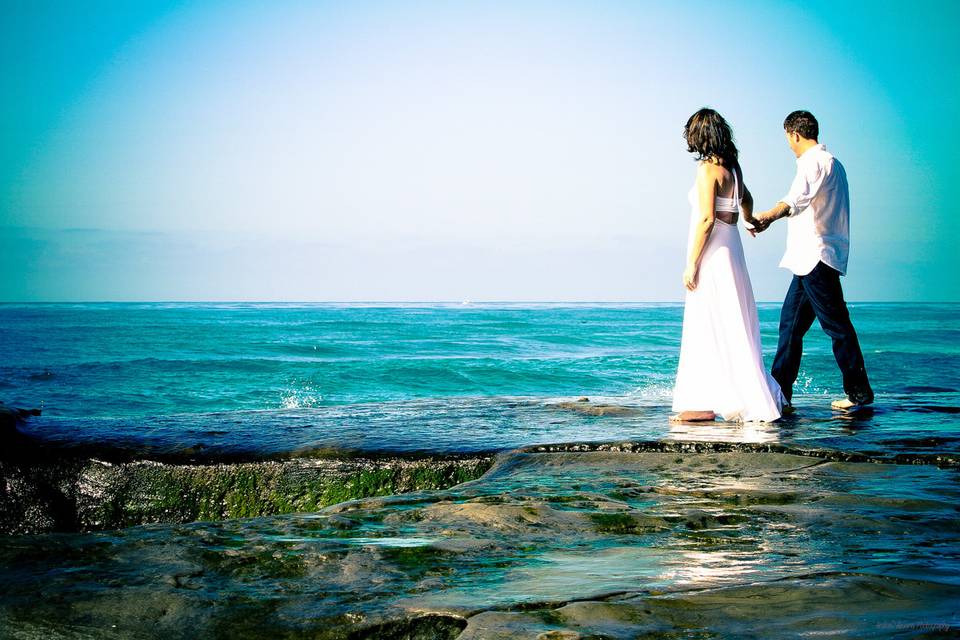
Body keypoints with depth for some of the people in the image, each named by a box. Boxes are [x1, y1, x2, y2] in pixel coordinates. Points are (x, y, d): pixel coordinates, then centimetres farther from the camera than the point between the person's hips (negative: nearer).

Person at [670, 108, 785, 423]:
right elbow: (746, 199, 34)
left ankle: (706, 403, -6)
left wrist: (691, 263, -16)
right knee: (730, 326, 13)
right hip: (731, 246, 9)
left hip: (712, 252, -9)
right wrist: (750, 221, 55)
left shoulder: (708, 168, -13)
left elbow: (706, 219, -19)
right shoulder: (732, 167, 13)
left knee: (708, 326, -7)